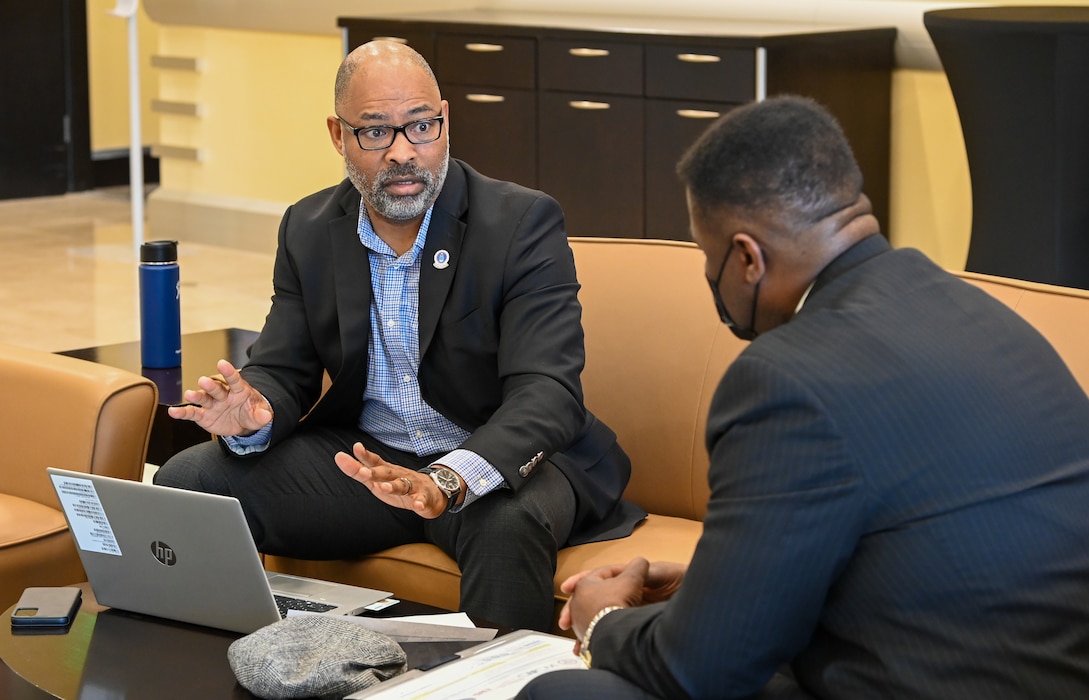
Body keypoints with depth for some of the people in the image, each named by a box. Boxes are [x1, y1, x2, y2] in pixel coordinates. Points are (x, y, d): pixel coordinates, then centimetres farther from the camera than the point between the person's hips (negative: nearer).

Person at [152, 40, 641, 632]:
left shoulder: (523, 223, -13)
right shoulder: (308, 230, 4)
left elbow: (545, 393, -23)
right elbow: (281, 372, 6)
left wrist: (447, 482, -42)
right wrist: (253, 416, -22)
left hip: (498, 460, -5)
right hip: (363, 457, 5)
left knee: (506, 521, -39)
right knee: (187, 481, -12)